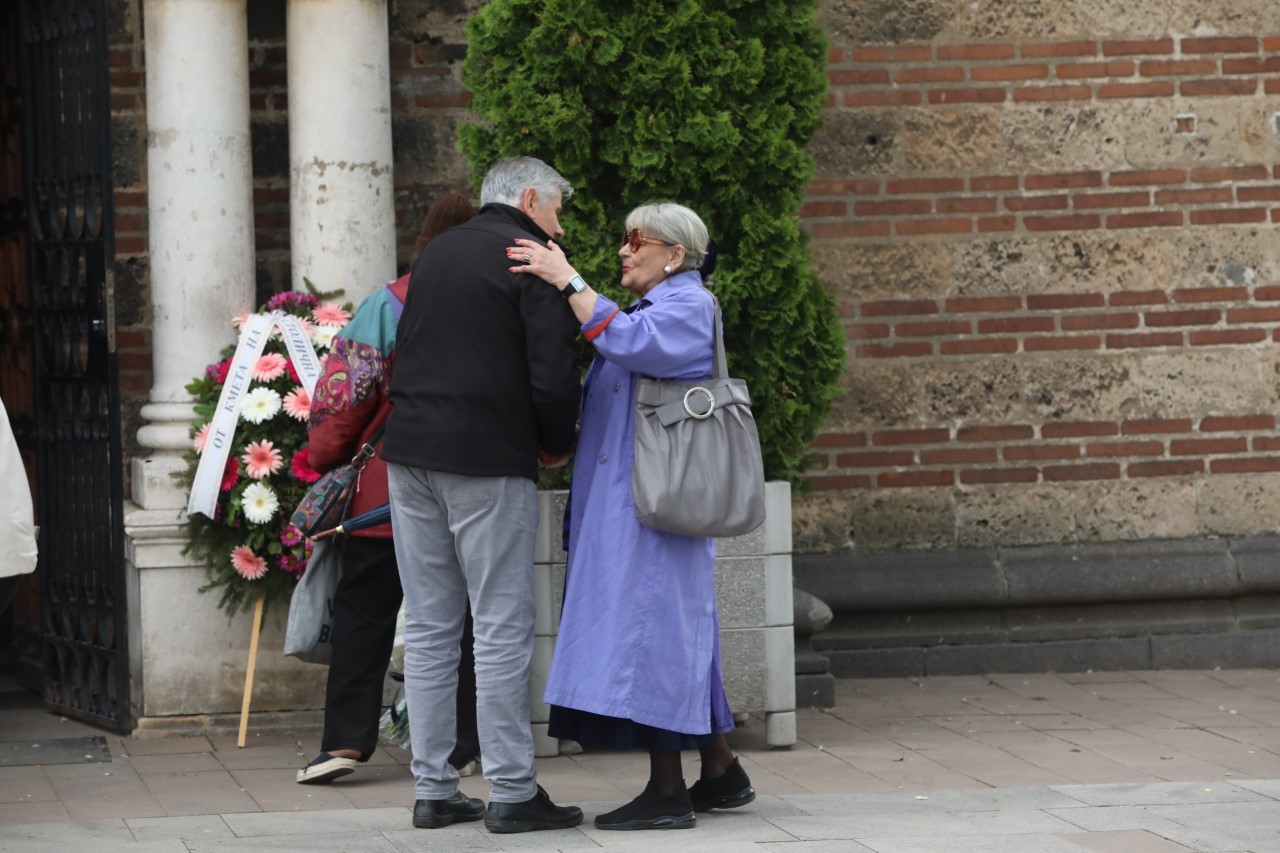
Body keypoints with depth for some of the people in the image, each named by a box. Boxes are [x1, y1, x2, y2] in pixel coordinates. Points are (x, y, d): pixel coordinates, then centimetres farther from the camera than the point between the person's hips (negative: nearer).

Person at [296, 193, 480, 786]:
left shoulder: (391, 304, -6)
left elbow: (350, 390, -6)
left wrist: (325, 455, 7)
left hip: (391, 488, -2)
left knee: (363, 610, 4)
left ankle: (347, 738, -2)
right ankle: (460, 743, 10)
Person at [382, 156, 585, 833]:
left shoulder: (435, 253, 17)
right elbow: (552, 375, -13)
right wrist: (558, 445, 4)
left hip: (411, 456, 7)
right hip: (487, 463, -7)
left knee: (429, 629, 10)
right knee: (503, 629, -3)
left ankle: (433, 789, 11)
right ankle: (511, 794, -2)